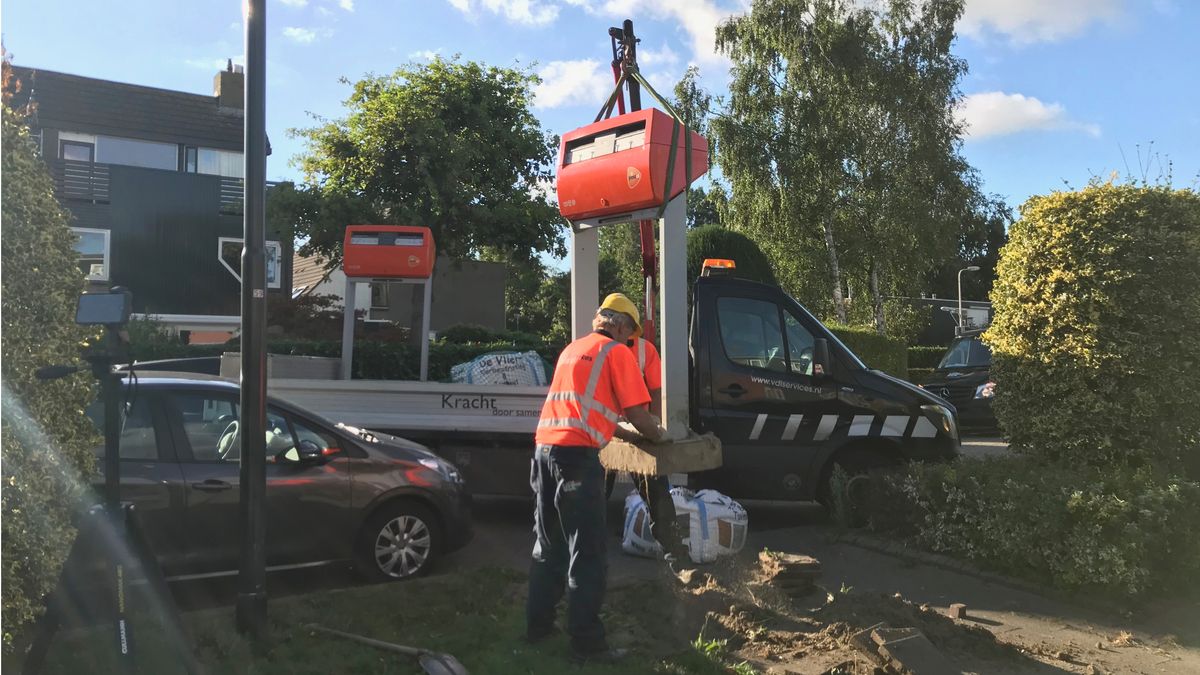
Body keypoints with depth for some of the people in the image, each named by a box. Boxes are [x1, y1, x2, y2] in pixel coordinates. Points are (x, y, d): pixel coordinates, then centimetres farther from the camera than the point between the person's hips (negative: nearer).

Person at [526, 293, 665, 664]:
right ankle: (586, 643, 1)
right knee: (587, 553, -2)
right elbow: (637, 413, -4)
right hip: (577, 453, -8)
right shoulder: (616, 352, 1)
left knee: (549, 546, 18)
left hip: (545, 446, 8)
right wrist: (658, 436, 14)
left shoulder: (572, 349, 24)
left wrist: (611, 427, 38)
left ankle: (538, 625, 26)